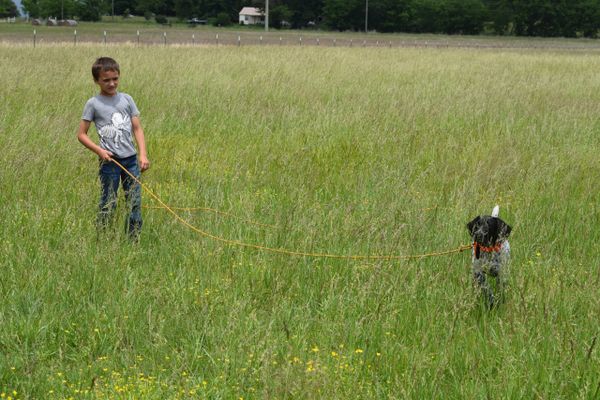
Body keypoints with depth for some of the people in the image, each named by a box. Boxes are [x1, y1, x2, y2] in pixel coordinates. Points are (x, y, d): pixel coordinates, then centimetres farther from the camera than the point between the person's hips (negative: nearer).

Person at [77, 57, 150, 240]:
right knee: (108, 204, 1)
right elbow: (81, 134, 0)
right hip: (110, 161, -3)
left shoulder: (126, 99, 7)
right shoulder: (93, 104, -2)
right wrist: (99, 150, -14)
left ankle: (134, 239, 13)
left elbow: (137, 129, 6)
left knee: (135, 202, 4)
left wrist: (143, 155, -4)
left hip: (130, 159, 3)